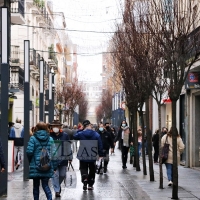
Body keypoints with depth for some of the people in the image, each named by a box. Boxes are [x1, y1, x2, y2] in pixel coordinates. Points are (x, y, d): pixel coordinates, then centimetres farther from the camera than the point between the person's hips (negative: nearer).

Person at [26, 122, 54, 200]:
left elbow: (29, 151, -13)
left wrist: (30, 161, 6)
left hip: (35, 166, -2)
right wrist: (53, 166, 2)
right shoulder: (50, 139, 2)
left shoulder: (33, 138, -5)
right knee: (45, 185, 6)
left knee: (36, 185, 12)